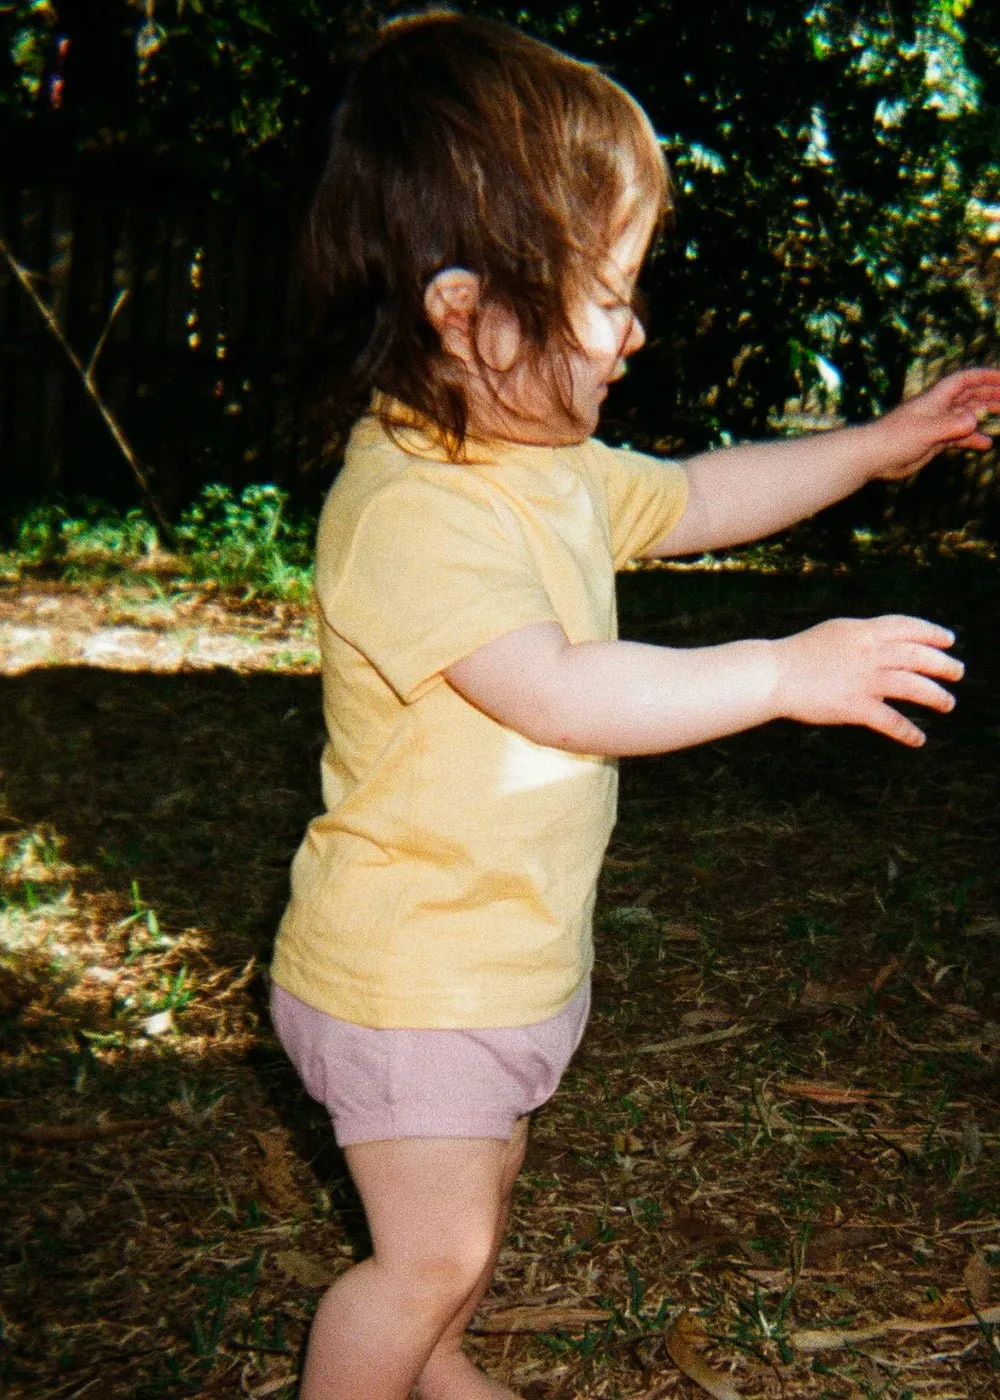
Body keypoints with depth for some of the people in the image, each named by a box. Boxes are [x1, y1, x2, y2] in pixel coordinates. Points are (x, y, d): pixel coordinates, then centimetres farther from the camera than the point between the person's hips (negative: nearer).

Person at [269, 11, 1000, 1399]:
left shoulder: (557, 470, 3)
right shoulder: (408, 506, -28)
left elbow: (697, 499, 19)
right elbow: (558, 694, -37)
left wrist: (877, 445, 17)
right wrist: (784, 672, -33)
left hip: (507, 952, 9)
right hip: (407, 970, -9)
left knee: (474, 1195, 27)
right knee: (434, 1246, 3)